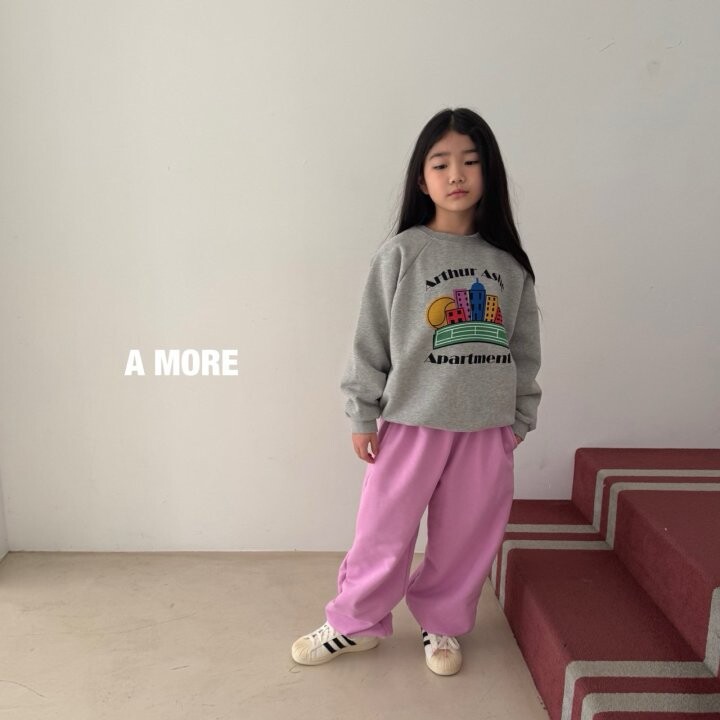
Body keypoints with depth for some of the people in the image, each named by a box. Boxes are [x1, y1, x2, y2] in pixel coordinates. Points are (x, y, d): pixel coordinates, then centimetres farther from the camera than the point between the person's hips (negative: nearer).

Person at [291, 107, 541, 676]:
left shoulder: (508, 263, 3)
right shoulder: (401, 254, -7)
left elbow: (525, 348, 10)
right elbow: (371, 340, -5)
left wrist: (520, 419, 11)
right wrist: (363, 416, -5)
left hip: (486, 427, 3)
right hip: (412, 421, -2)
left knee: (467, 536, 13)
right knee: (385, 532, 8)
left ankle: (441, 623, 37)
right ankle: (355, 622, 31)